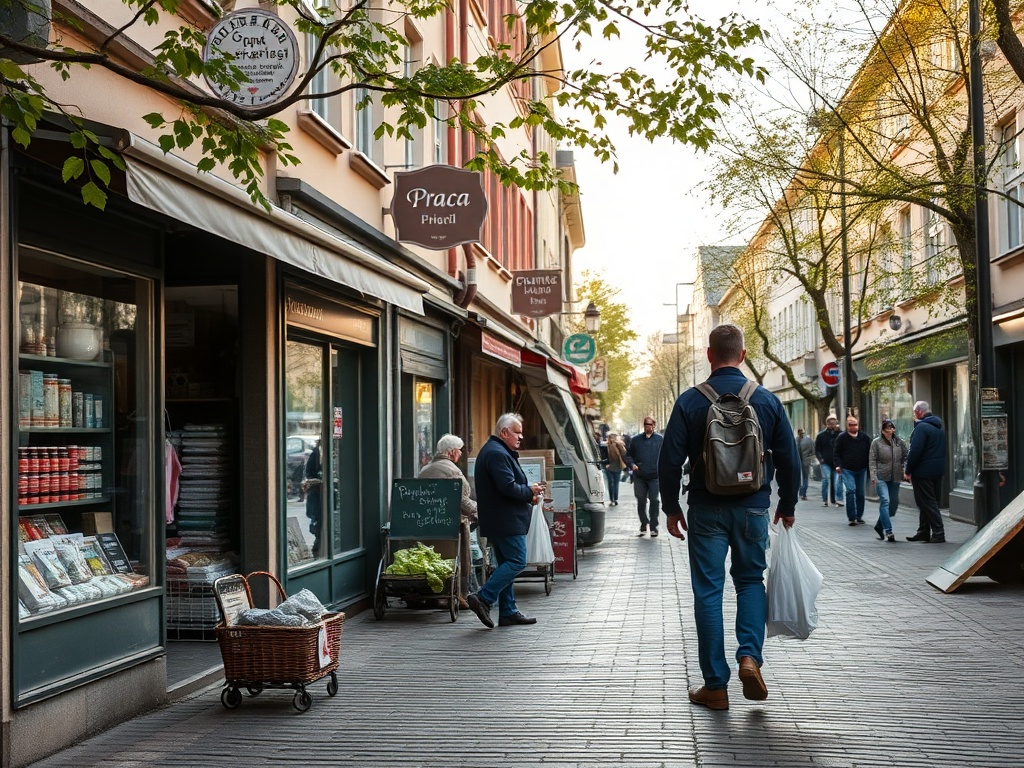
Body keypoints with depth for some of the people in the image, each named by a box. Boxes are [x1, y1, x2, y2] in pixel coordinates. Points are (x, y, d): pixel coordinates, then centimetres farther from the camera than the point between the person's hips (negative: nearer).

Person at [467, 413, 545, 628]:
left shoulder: (497, 451, 19)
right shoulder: (497, 453, -16)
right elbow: (508, 487, -25)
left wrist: (528, 495, 12)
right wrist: (530, 491, -9)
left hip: (498, 521, 11)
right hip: (506, 521, -11)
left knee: (506, 563, 12)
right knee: (517, 561, -11)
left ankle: (508, 612, 15)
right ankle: (483, 598, -13)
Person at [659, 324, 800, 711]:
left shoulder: (690, 401, -5)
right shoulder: (767, 400, -1)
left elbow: (670, 461, -6)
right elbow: (789, 460, 2)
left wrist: (672, 508, 5)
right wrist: (787, 506, 15)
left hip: (706, 510, -1)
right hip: (753, 507, 1)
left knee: (708, 591, 5)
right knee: (751, 579, 19)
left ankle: (715, 686, 9)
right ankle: (750, 656, -2)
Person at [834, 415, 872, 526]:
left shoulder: (865, 438, 6)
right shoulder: (842, 438, -1)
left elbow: (870, 453, 11)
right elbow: (836, 453, 1)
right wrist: (838, 465, -13)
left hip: (861, 470, 3)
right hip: (847, 470, -3)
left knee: (860, 493, 8)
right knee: (850, 490, -17)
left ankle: (859, 516, 21)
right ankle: (851, 517, -11)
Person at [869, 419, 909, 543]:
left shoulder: (899, 442, 7)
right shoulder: (876, 442, -1)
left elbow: (906, 455, 10)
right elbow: (872, 460, -3)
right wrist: (873, 476, -11)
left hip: (895, 478, 4)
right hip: (881, 477, -4)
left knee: (894, 502, 9)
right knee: (885, 501, -16)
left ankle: (880, 526, 28)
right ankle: (888, 530, -17)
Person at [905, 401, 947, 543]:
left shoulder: (921, 427, -16)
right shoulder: (939, 427, 14)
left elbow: (915, 451, -21)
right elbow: (942, 450, 18)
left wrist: (908, 471, -12)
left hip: (923, 472, -9)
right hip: (938, 471, 9)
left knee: (927, 503, -4)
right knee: (930, 502, 15)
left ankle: (938, 533, -7)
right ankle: (923, 532, 22)